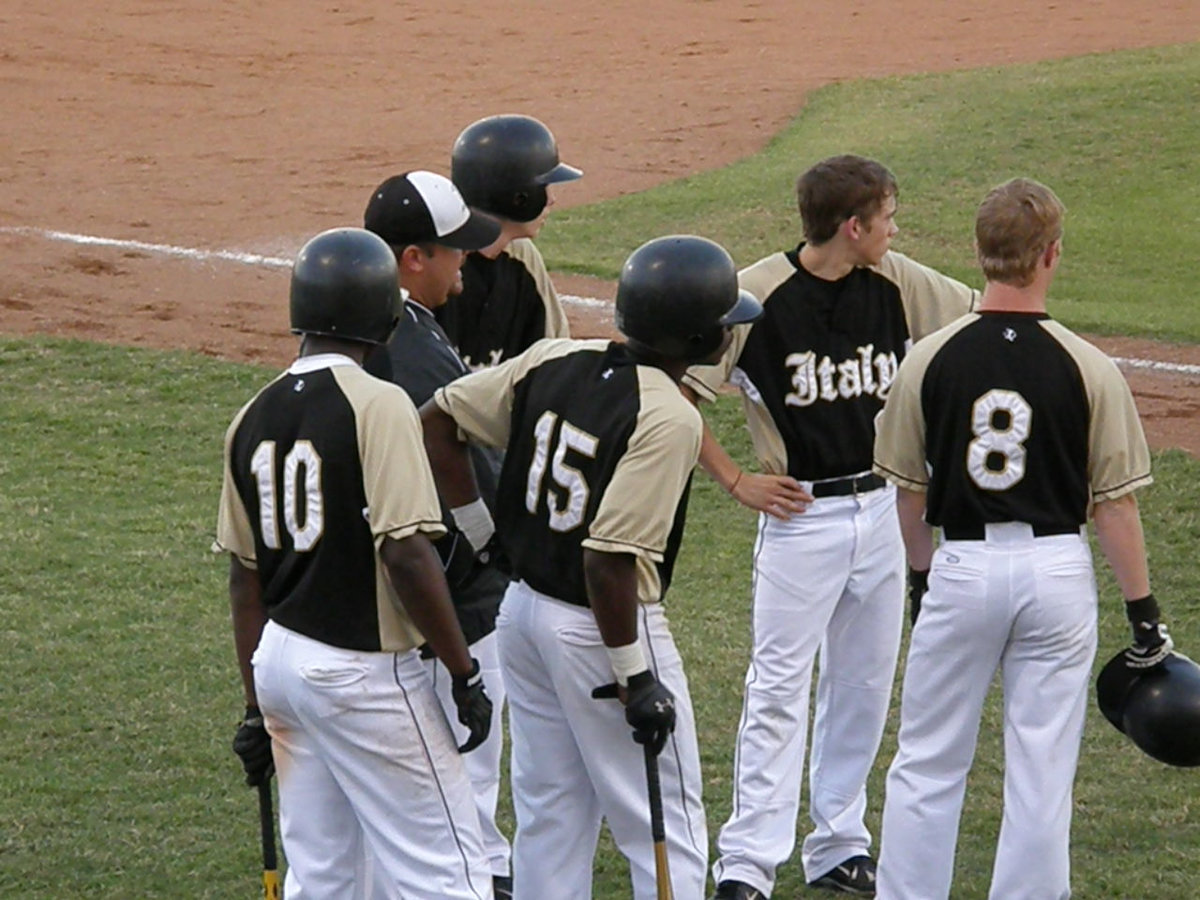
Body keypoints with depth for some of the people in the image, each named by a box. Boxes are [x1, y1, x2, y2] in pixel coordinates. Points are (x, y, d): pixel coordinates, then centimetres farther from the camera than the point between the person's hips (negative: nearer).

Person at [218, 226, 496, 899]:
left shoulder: (255, 416, 7)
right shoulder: (377, 405, -14)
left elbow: (245, 573, 11)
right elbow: (406, 553, -21)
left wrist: (256, 707, 18)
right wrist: (465, 673, -14)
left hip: (280, 661, 7)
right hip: (363, 673, -7)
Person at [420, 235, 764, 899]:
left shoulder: (555, 362, 0)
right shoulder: (668, 419, -21)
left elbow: (436, 419, 5)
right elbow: (609, 557, -27)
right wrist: (636, 679, -20)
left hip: (522, 608, 8)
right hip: (599, 632, -8)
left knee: (549, 821, 18)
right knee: (667, 834, 3)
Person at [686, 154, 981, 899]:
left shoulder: (900, 285, 0)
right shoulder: (758, 295, -15)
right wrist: (737, 482, -9)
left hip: (882, 509, 6)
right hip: (801, 516, -6)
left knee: (864, 689, 12)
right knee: (779, 691, -6)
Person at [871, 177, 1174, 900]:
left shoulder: (931, 359, -6)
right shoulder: (1088, 368, -9)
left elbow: (910, 489, 4)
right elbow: (1115, 502, -6)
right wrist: (1143, 610, 3)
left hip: (963, 566, 1)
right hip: (1058, 570, -1)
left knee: (928, 766, 10)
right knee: (1043, 772, 7)